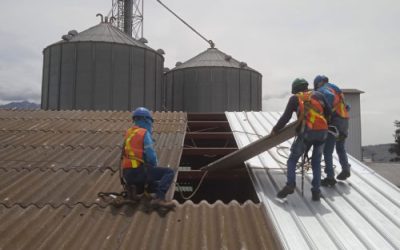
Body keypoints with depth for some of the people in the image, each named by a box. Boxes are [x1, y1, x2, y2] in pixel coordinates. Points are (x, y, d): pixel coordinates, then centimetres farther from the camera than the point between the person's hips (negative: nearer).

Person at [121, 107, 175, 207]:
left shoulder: (128, 133, 15)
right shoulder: (144, 133, -9)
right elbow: (151, 156, -16)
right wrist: (154, 166, 6)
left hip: (127, 174, 8)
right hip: (139, 171, -8)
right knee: (169, 172, -4)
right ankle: (159, 198, -20)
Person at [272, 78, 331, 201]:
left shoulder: (295, 99, 9)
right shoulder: (318, 95, 17)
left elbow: (285, 117, 5)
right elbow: (328, 112, 15)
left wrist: (275, 129, 16)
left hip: (307, 132, -3)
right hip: (322, 132, 3)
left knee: (292, 160, 8)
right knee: (316, 162, 16)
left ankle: (290, 185, -11)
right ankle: (316, 191, 8)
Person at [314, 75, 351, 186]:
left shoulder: (322, 90, -2)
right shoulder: (335, 88, 23)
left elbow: (330, 96, -25)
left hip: (334, 122, -8)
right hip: (344, 121, 8)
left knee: (327, 151, -3)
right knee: (340, 148, 25)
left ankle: (330, 177, -4)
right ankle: (345, 168, 13)